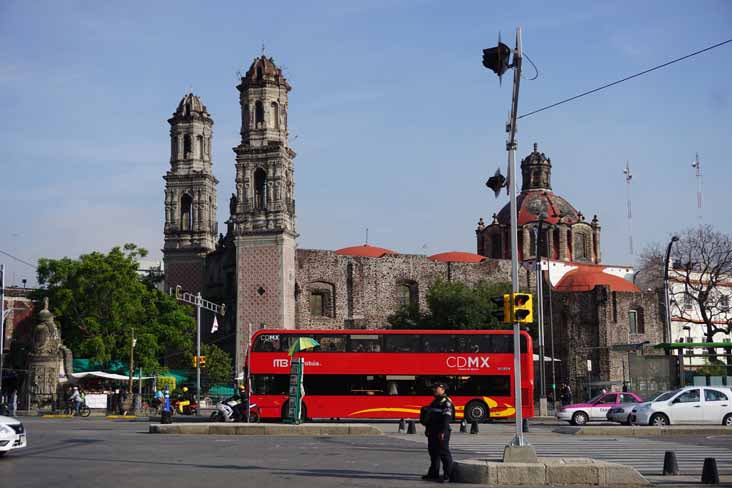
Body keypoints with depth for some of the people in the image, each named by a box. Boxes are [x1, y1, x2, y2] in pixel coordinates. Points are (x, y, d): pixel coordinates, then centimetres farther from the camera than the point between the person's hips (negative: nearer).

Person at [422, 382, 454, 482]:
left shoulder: (446, 402, -12)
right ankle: (433, 474, 22)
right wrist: (427, 429, 20)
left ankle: (447, 475, -5)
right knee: (433, 452, 14)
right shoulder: (435, 401, 18)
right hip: (433, 432, 10)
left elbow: (447, 418, -21)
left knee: (444, 453, -7)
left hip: (441, 432, -10)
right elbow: (430, 417, 24)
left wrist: (443, 432, -26)